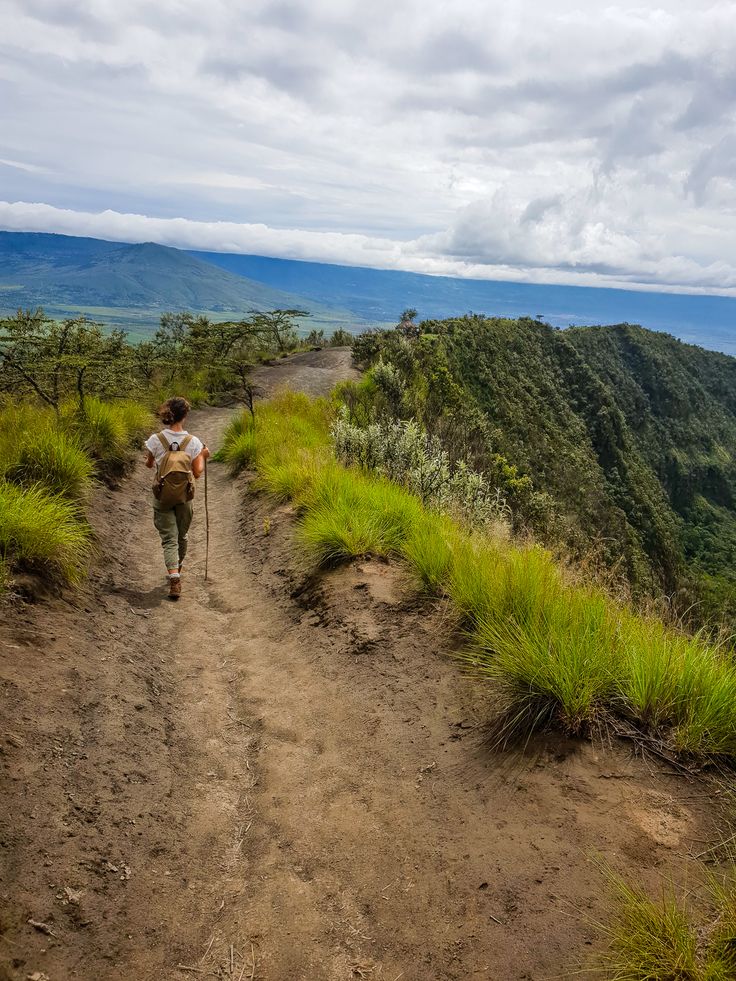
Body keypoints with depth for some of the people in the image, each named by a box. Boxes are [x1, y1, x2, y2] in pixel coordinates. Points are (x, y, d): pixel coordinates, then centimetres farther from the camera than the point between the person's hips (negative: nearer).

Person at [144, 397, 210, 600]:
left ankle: (174, 580, -15)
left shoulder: (156, 440, -10)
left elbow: (149, 464, 7)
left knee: (169, 539, 0)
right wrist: (203, 457, 8)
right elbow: (197, 473, -8)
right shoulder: (193, 442, -11)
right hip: (184, 496, 1)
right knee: (181, 536, 20)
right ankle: (177, 571, 40)